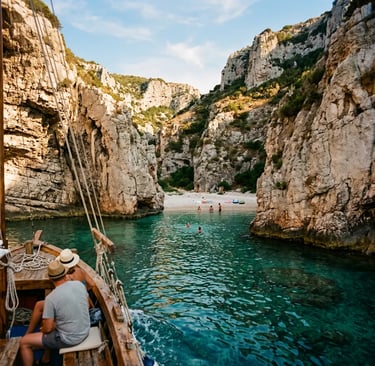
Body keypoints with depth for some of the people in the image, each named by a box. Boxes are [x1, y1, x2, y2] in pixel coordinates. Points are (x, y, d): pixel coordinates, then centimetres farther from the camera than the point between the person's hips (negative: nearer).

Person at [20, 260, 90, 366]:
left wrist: (42, 329, 9)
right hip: (85, 331, 6)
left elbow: (47, 328, -16)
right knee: (51, 320, 31)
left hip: (69, 339, -6)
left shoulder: (51, 298, -23)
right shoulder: (80, 284, -8)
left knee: (24, 342, 9)